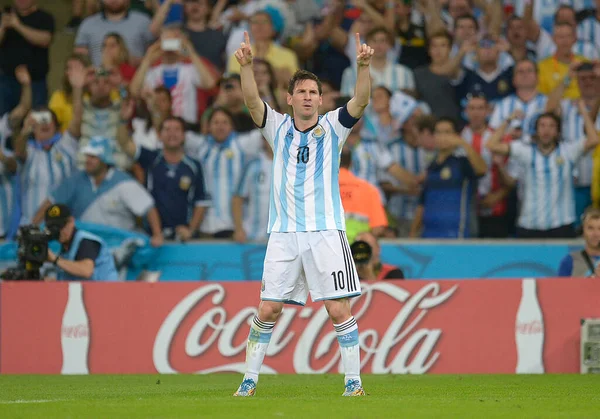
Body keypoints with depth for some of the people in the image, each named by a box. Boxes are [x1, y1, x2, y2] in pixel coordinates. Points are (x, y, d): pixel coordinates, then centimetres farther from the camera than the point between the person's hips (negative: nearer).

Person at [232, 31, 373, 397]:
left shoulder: (332, 127, 5)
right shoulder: (278, 127, 8)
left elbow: (361, 101, -11)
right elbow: (252, 101, -8)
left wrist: (364, 66, -29)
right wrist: (246, 66, -26)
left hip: (326, 232, -1)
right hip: (284, 234, 1)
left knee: (339, 310, -5)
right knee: (267, 310, 1)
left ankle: (353, 380, 3)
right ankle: (250, 378, 12)